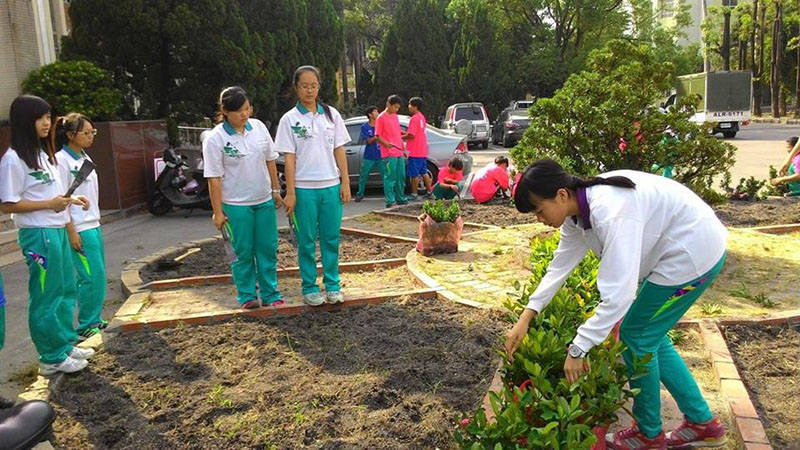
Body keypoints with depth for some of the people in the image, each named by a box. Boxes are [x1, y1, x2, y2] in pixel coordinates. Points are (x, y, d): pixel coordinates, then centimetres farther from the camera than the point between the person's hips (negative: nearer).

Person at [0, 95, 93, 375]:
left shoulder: (43, 154, 13)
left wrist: (71, 200, 5)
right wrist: (50, 204, -19)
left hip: (58, 231, 9)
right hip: (38, 234, -9)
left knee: (66, 290, 16)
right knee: (46, 296, 0)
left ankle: (66, 344, 29)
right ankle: (51, 358, 11)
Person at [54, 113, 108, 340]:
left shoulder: (85, 158, 14)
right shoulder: (62, 160, -11)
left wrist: (97, 223, 17)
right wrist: (71, 232, -16)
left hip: (94, 225, 8)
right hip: (79, 229, -8)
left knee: (96, 276, 10)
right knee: (93, 277, -7)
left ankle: (94, 320, 20)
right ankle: (86, 326, 4)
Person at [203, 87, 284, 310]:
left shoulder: (259, 127, 1)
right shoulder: (215, 138, -12)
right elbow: (214, 178, -11)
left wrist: (276, 190, 11)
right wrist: (218, 211, -10)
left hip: (264, 200, 4)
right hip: (236, 205, -4)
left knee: (268, 249, 9)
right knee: (243, 252, 5)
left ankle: (270, 293, 21)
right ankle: (246, 296, 20)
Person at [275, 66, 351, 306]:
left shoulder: (331, 114, 7)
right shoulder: (290, 119, -1)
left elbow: (339, 151, 8)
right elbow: (289, 158, -3)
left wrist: (345, 182, 2)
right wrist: (290, 192, -7)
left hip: (331, 186, 2)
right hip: (304, 188, -2)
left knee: (331, 238, 8)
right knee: (307, 241, 5)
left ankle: (333, 285, 20)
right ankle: (310, 288, 17)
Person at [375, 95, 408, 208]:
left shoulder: (395, 116, 16)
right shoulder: (381, 117, -6)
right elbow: (377, 136, -8)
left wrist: (403, 149, 20)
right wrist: (386, 144, -25)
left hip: (399, 153, 8)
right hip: (389, 154, -8)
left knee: (401, 176, 12)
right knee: (390, 177, -7)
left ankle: (400, 198, 22)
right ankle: (390, 201, -4)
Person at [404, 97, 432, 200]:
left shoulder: (414, 118, -16)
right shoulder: (422, 117, 13)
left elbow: (411, 135, -20)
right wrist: (405, 133, 15)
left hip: (415, 152, -9)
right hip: (423, 151, 9)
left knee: (414, 174, -1)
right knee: (424, 172, 14)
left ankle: (414, 194, 6)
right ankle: (429, 192, 18)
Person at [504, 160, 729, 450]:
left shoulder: (610, 212, -33)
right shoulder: (577, 209, -4)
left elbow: (619, 293, -36)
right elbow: (560, 266, 2)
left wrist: (578, 348, -30)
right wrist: (524, 319, -2)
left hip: (694, 251, -9)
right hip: (679, 250, 9)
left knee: (635, 335, 0)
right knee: (648, 335, 15)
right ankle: (702, 423, 28)